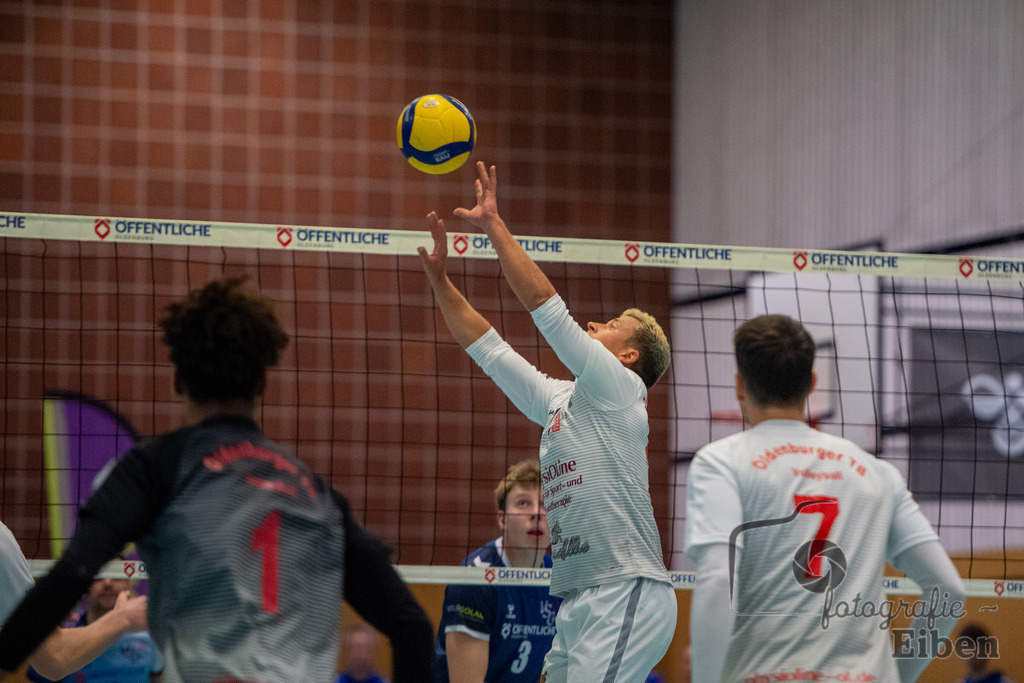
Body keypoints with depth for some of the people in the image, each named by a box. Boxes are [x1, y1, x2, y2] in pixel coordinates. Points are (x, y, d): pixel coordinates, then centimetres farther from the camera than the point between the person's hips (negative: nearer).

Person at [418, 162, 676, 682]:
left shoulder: (619, 387, 0)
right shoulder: (557, 400, 22)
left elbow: (545, 306, -7)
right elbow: (487, 348, 26)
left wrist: (495, 226, -5)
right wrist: (439, 278, 21)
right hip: (578, 601, 8)